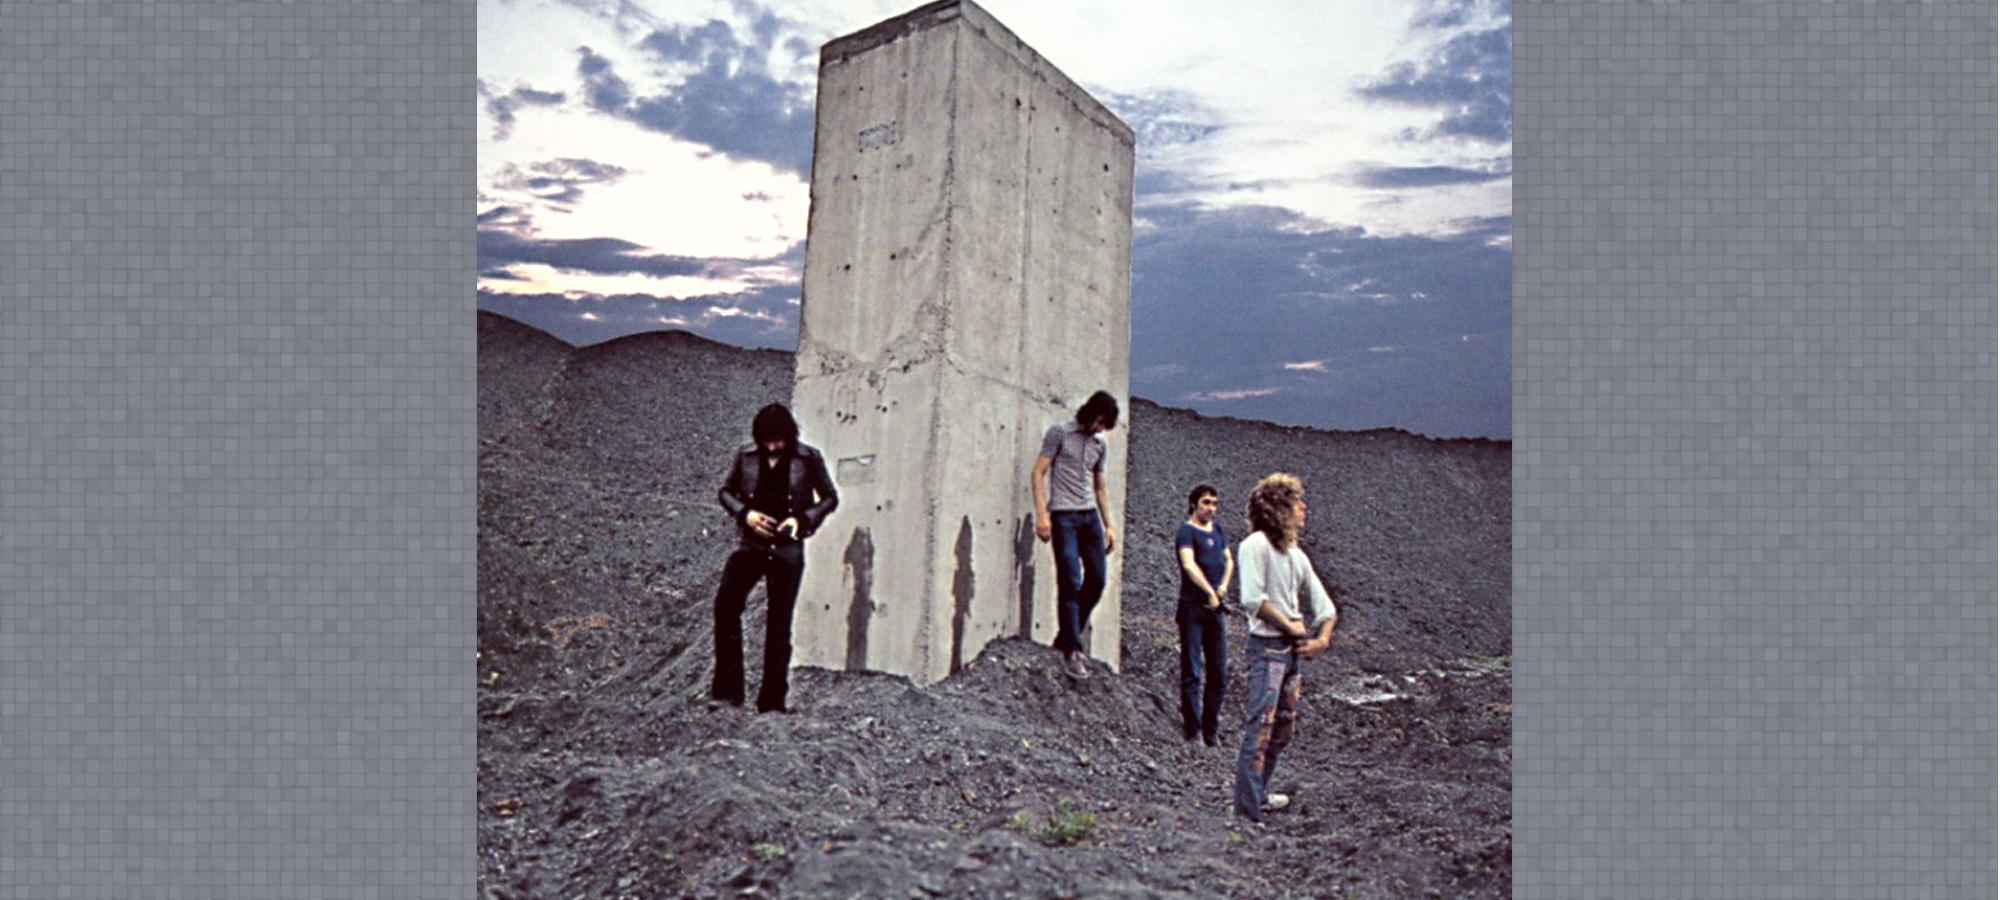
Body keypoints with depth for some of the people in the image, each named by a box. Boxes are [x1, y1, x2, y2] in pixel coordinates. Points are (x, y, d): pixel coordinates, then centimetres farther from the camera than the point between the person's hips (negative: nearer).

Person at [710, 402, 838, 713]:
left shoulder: (808, 458, -3)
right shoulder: (746, 455, 2)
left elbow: (830, 498, 6)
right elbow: (725, 491, 13)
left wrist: (803, 519, -11)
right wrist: (744, 513, -7)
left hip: (788, 549, -1)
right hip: (751, 544, 1)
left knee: (779, 621, 1)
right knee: (726, 602, -18)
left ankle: (772, 699, 11)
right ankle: (728, 688, -8)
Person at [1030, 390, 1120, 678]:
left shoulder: (1099, 444, 17)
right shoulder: (1059, 433, 0)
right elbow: (1038, 474, -4)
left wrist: (1108, 526, 17)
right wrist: (1042, 514, -13)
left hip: (1090, 516, 6)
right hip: (1063, 515, -6)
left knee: (1097, 580, 1)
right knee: (1071, 583, -9)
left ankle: (1067, 638, 16)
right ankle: (1071, 651, -3)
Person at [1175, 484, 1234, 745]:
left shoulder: (1218, 529, 17)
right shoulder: (1186, 531, -6)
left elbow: (1229, 560, 23)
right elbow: (1189, 565, -18)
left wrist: (1224, 585, 5)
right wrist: (1210, 592, -23)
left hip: (1215, 608, 7)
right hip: (1192, 607, -7)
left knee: (1218, 671, 8)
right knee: (1192, 671, -6)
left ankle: (1209, 729, 17)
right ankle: (1191, 729, -2)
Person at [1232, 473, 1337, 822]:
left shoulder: (1296, 554, 17)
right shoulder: (1256, 545, -8)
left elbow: (1323, 604, 18)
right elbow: (1253, 599, -17)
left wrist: (1322, 639, 2)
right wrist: (1292, 627, -11)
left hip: (1292, 649, 9)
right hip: (1266, 647, -9)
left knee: (1284, 728, 14)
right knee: (1260, 728, -12)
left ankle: (1259, 795, 28)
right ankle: (1247, 810, -10)